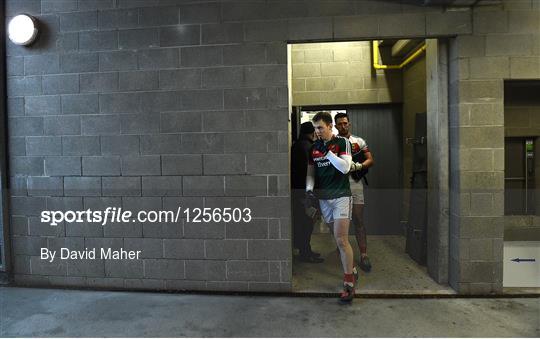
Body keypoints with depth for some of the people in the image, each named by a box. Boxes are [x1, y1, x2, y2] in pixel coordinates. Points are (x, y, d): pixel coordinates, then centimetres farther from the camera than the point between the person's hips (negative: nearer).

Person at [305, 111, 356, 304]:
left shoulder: (342, 143, -3)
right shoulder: (314, 147, 12)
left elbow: (345, 167, -15)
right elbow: (310, 172, 13)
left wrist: (328, 152, -14)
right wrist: (309, 187, -6)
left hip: (340, 196, -5)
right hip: (323, 198, 5)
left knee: (341, 240, -12)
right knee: (337, 239, 12)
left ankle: (349, 284, -5)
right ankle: (350, 270, 26)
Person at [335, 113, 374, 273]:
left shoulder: (359, 141, 8)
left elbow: (370, 160, 4)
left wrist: (357, 166, -14)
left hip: (355, 185, 0)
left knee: (359, 221, -4)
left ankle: (364, 255, -3)